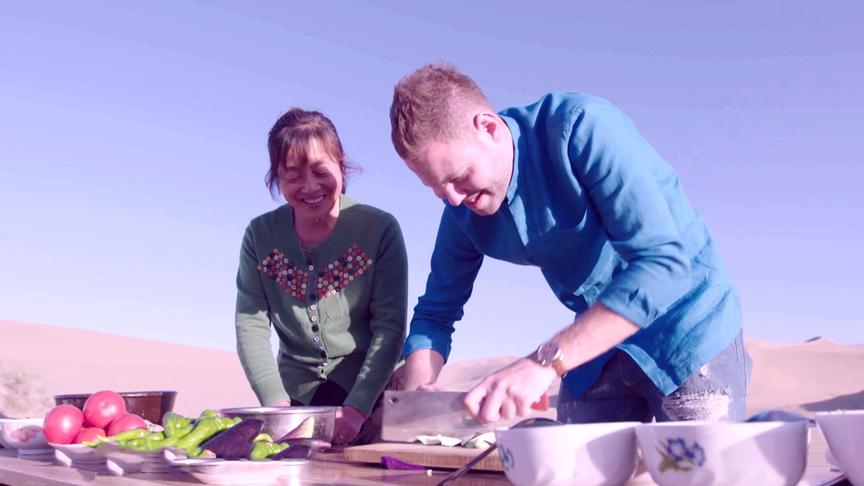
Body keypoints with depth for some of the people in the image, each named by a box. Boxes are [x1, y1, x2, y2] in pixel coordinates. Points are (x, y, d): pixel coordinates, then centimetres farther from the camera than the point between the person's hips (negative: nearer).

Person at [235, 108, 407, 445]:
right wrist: (275, 402, -18)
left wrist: (356, 407, -24)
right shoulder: (260, 236, -3)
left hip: (367, 392, -2)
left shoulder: (379, 229, -13)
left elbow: (390, 327, -15)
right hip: (294, 393, 3)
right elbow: (251, 324, -6)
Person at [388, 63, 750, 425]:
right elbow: (436, 312, 3)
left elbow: (663, 261, -33)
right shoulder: (463, 211, -6)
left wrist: (544, 363, -39)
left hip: (689, 330, -4)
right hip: (596, 347, 5)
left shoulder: (584, 128, -26)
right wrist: (412, 393, -18)